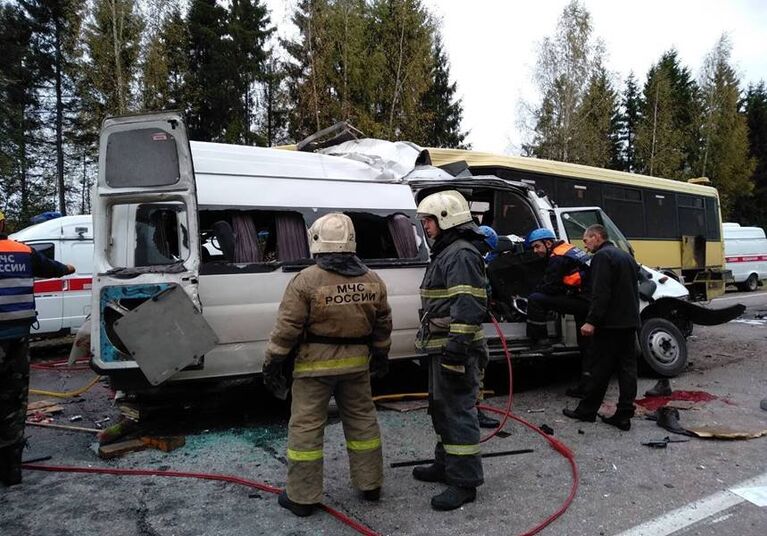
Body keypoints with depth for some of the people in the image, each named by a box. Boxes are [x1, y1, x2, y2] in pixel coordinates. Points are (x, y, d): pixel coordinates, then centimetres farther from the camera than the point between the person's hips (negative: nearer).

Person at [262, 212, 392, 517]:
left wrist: (273, 364, -4)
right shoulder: (372, 280, 1)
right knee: (362, 421, 17)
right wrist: (380, 355, 22)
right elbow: (383, 324, 9)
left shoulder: (306, 280, -15)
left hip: (315, 364, -4)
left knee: (306, 427, 6)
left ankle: (303, 497, 15)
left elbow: (286, 328, -14)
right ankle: (370, 485, 29)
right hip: (356, 363, 5)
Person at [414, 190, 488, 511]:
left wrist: (456, 346, -29)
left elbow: (468, 306, -25)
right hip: (441, 348, 11)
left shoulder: (462, 255, -16)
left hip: (454, 350, -11)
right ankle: (446, 464, 35)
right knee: (441, 407, 20)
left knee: (457, 411, -4)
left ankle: (464, 482, 6)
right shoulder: (446, 252, 19)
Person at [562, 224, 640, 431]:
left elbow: (601, 293, -21)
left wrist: (592, 320, -22)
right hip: (630, 321, 9)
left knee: (601, 368, 0)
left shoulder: (602, 256, -12)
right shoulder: (626, 256, 19)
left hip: (610, 323, -9)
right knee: (627, 367, 7)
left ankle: (587, 410, 10)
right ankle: (624, 415, 9)